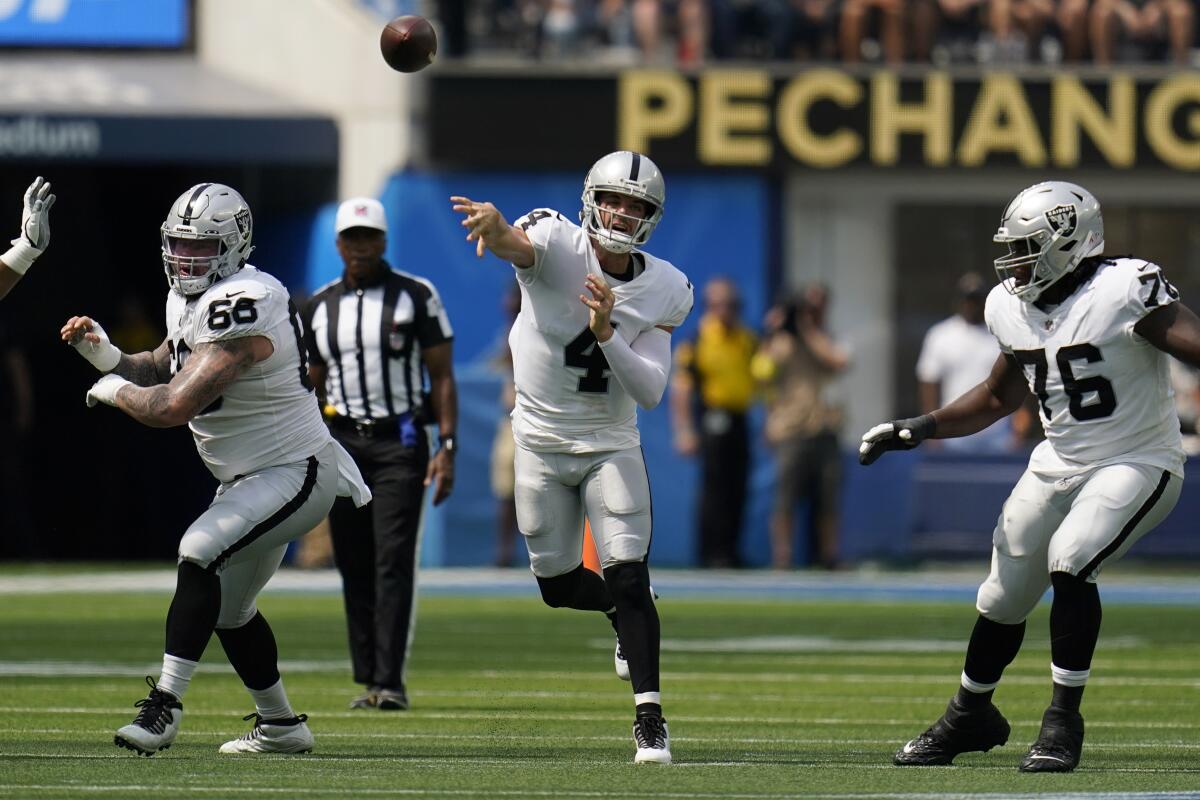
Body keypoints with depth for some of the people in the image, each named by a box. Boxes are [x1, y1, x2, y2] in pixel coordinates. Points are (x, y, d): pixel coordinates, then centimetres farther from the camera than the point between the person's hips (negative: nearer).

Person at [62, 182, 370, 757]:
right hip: (250, 477, 11)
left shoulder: (241, 306, -28)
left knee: (201, 553, -28)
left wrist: (113, 391, -14)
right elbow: (161, 369, 18)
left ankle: (165, 706, -30)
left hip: (295, 473, -11)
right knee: (227, 607, 20)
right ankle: (280, 726, 35)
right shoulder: (188, 300, 4)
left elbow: (174, 406, -33)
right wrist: (106, 354, -2)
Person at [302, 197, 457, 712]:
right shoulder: (320, 307, 11)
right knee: (355, 568, 3)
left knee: (394, 563, -12)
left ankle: (391, 683, -15)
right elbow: (312, 386, 15)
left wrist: (447, 447, -8)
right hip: (342, 443, 4)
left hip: (399, 443, -4)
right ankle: (367, 680, 10)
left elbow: (442, 376, 1)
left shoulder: (417, 297, 2)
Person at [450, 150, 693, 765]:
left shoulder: (663, 292, -9)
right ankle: (627, 612, 44)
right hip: (541, 441, 0)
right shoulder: (558, 244, -17)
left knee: (628, 578, -14)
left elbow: (650, 392, -15)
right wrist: (494, 227, -68)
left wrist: (606, 332, -30)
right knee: (557, 585, 12)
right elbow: (518, 245, -43)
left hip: (611, 446, 0)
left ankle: (649, 718, -10)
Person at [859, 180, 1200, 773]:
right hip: (1059, 462, 7)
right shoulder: (1014, 308, 2)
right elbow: (999, 397, 18)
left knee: (1070, 561, -27)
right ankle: (969, 716, 35)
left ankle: (1063, 720, -15)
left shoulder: (1126, 291, -20)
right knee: (1004, 595, 11)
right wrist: (919, 429, 9)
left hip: (1137, 464, -7)